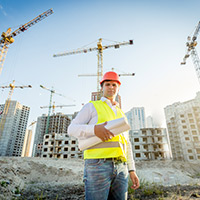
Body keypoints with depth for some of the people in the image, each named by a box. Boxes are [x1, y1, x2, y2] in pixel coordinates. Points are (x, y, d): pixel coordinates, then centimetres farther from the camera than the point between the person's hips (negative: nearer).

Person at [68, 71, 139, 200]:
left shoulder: (121, 114, 24)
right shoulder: (92, 106, 8)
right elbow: (72, 129, -1)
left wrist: (132, 170, 13)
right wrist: (94, 129, -20)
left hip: (121, 166, 5)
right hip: (97, 164, -5)